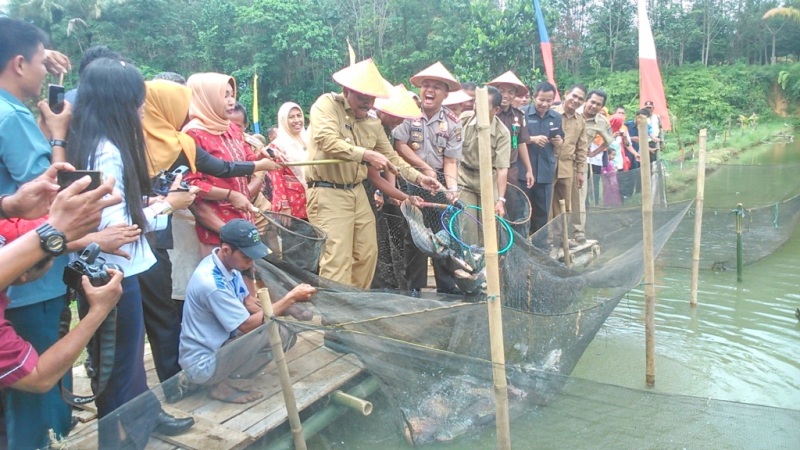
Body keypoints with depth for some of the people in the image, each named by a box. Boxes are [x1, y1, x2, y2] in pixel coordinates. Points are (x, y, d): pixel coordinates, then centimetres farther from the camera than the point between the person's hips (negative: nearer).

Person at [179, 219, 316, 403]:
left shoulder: (228, 263, -2)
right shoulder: (212, 283, -29)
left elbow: (249, 303, 8)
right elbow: (247, 325, -22)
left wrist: (289, 302, -10)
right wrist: (290, 298, -20)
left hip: (219, 344, 9)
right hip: (203, 364, -9)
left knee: (287, 332, 3)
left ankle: (222, 376, 5)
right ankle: (220, 384, -7)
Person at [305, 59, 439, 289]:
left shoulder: (373, 124, 11)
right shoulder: (326, 104, -7)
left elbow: (391, 158, 17)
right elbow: (328, 141, -22)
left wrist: (418, 177, 7)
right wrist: (366, 154, -26)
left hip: (357, 192, 8)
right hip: (328, 193, -7)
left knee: (367, 253, 12)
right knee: (338, 259, -10)